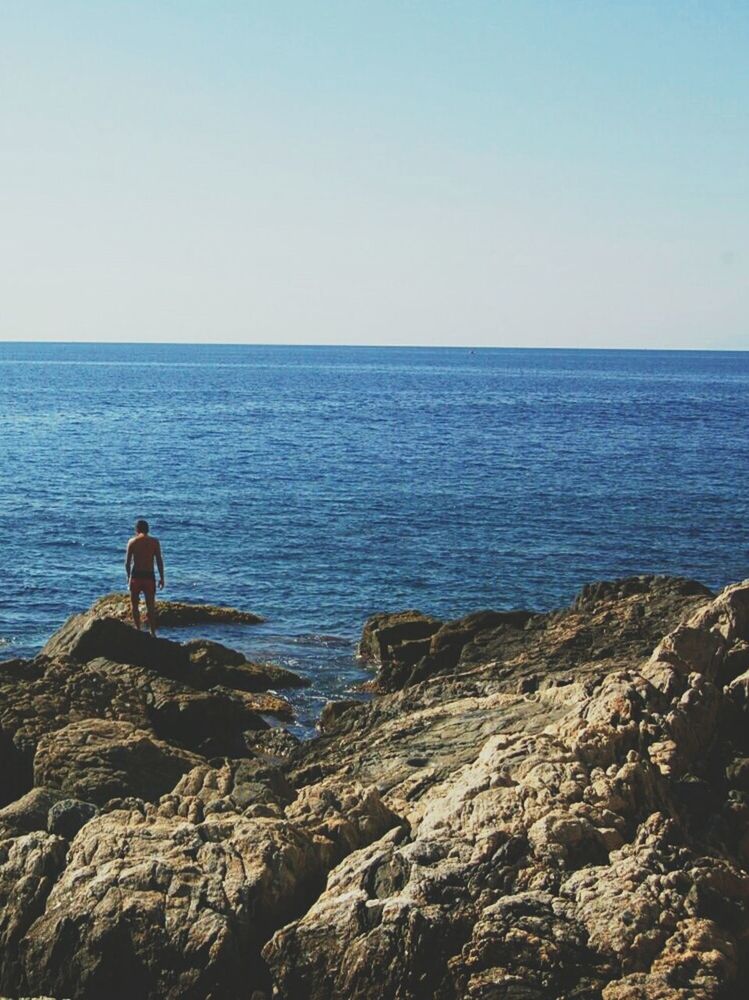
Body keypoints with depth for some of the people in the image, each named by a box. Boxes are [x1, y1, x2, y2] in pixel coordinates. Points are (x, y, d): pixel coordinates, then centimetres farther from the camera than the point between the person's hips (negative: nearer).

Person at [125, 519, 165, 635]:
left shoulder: (132, 542, -1)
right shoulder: (154, 541, 0)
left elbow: (127, 562, 0)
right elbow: (159, 561, -1)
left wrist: (128, 576, 14)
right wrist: (162, 577, 6)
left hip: (136, 575, -1)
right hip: (149, 576, 1)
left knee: (134, 604, 13)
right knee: (151, 606, 8)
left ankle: (138, 629, 7)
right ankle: (152, 633, 8)